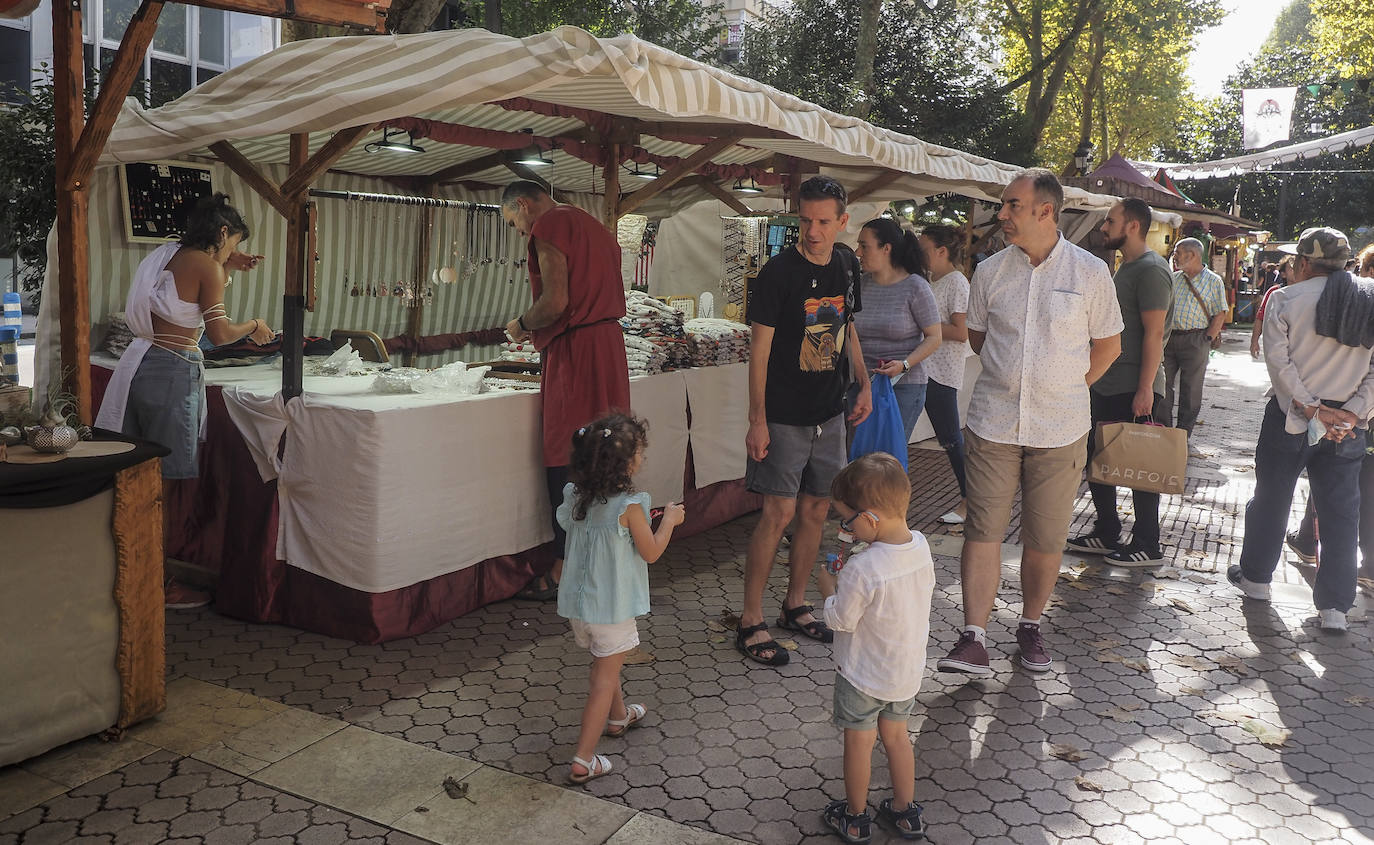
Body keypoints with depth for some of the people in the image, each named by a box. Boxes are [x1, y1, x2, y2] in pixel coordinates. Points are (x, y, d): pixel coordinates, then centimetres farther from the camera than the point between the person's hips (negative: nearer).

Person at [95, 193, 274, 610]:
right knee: (162, 482, -2)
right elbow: (220, 333, -14)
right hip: (174, 370, -9)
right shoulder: (205, 263, -9)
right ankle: (156, 586, 7)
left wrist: (227, 269, 26)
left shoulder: (169, 255, 16)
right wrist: (254, 326, 4)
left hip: (141, 363, 9)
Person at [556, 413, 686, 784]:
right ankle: (583, 760, 6)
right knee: (605, 679, 4)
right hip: (612, 607, -7)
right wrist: (669, 520, 5)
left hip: (577, 602, 7)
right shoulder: (629, 506, -22)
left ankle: (618, 716, 51)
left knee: (603, 664, 28)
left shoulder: (576, 496, -4)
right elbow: (651, 553, -12)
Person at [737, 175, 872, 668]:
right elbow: (760, 347, -13)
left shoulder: (847, 266, 6)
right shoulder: (779, 272, -13)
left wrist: (863, 384, 11)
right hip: (784, 417, -6)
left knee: (816, 510, 12)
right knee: (779, 513, -8)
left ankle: (795, 606, 27)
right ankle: (750, 623, 3)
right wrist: (756, 419, -16)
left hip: (829, 414, 7)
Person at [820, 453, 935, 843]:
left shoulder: (862, 570, -33)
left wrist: (829, 590, -3)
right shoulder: (921, 546, -12)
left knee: (858, 742, 14)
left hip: (863, 675, -6)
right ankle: (906, 811, 38)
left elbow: (839, 620, -23)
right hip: (908, 669, 6)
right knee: (896, 735, 24)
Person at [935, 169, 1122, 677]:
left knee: (1045, 538, 7)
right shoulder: (990, 272, 4)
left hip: (1059, 429, -1)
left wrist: (1065, 388, 6)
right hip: (993, 423, 1)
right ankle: (974, 639, -2)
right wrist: (1012, 378, 12)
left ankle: (1030, 626, 26)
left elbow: (1108, 346, 8)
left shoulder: (1090, 272, -1)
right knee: (983, 529, -4)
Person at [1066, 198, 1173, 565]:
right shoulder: (1126, 267, 16)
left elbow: (1154, 333, -19)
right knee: (1097, 458, 14)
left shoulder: (1151, 269, -14)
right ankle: (1106, 534, 25)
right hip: (1107, 384, 10)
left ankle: (1147, 546, 11)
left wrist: (1145, 389, -23)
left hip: (1134, 389, -10)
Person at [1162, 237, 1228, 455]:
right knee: (1163, 386, 2)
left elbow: (1220, 314, -2)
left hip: (1195, 340, -4)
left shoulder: (1213, 281, 1)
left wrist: (1207, 340, -10)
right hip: (1168, 339, 4)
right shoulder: (1173, 279, 13)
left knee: (1190, 391, 2)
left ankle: (1183, 439, 10)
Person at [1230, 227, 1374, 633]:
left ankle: (1255, 577, 28)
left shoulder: (1287, 298, -6)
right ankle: (1334, 607, 10)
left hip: (1290, 416, -2)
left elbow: (1279, 359, -14)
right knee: (1340, 511, 8)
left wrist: (1310, 408, -13)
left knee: (1271, 497, 14)